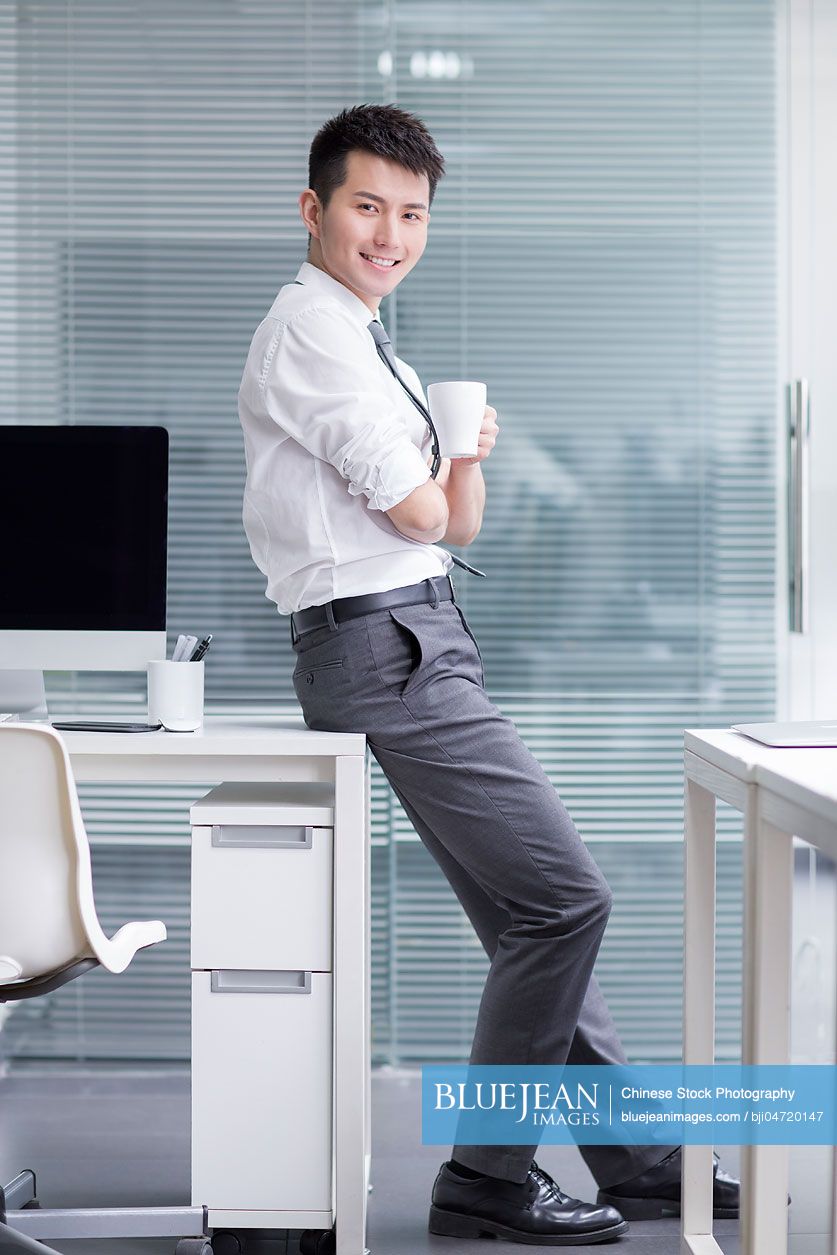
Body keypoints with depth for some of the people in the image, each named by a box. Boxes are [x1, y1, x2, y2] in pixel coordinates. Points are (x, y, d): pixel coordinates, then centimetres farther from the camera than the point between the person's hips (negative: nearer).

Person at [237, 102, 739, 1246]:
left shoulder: (367, 346, 21)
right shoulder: (310, 331, -10)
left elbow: (457, 525, 20)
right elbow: (414, 513, -13)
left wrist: (467, 451, 1)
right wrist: (436, 476, 8)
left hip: (419, 641, 10)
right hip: (387, 644, -10)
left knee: (533, 911, 13)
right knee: (565, 897, -10)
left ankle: (632, 1157, 22)